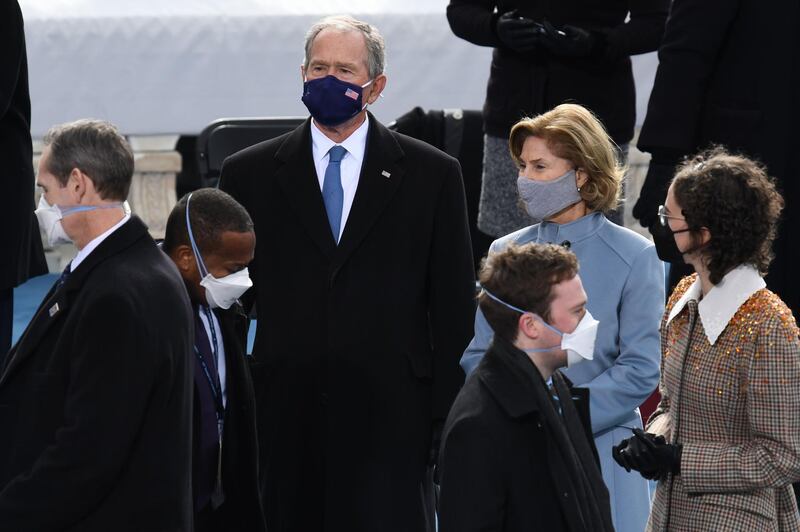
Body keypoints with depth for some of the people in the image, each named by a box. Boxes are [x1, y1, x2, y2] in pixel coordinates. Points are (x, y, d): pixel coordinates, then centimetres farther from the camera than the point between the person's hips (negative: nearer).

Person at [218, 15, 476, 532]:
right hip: (286, 412, 1)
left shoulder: (433, 174, 5)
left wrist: (447, 416, 0)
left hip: (388, 413, -1)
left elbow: (454, 307, 6)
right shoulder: (250, 174, 8)